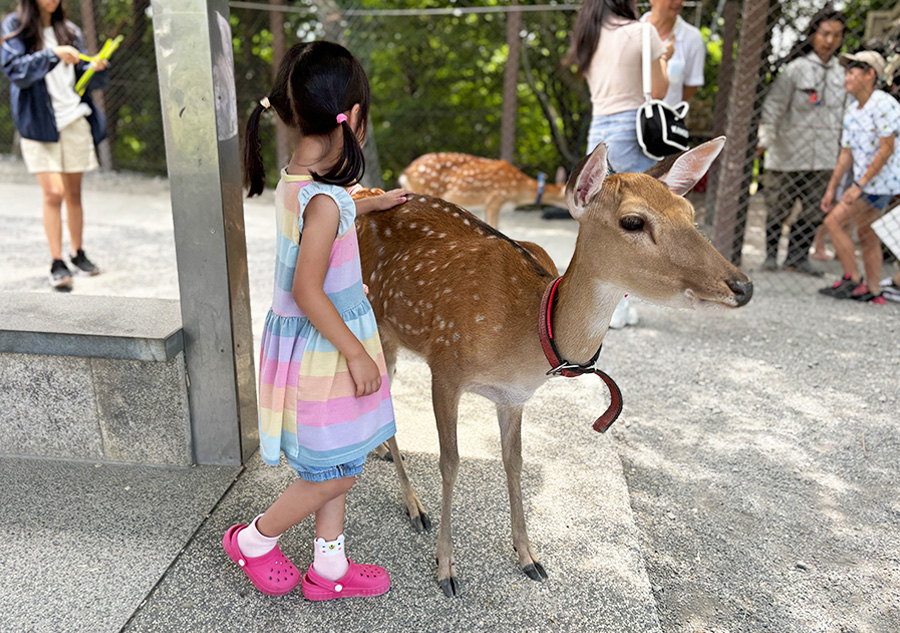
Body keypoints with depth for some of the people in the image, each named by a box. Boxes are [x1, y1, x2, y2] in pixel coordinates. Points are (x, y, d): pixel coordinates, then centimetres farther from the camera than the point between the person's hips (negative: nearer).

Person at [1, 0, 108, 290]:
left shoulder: (69, 30, 12)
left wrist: (96, 68, -10)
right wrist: (52, 55, -24)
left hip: (74, 119, 3)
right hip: (39, 122, -3)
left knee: (73, 192, 8)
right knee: (53, 193, -10)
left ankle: (78, 253, 20)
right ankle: (57, 263, -2)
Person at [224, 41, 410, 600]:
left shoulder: (296, 180, 2)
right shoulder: (324, 198, -25)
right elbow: (307, 291, -26)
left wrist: (374, 203, 39)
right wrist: (357, 354, -19)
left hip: (317, 343, 9)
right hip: (321, 350, -9)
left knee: (338, 466, 20)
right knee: (335, 474, 9)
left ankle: (329, 566, 36)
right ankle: (253, 540, 32)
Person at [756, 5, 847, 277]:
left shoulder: (840, 74, 11)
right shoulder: (796, 68, -6)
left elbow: (839, 115, 19)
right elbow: (773, 106, -10)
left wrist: (839, 148, 19)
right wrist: (765, 139, -21)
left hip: (822, 158, 5)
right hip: (788, 153, -5)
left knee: (814, 212, 5)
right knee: (778, 209, 4)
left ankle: (797, 257, 17)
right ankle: (771, 254, 19)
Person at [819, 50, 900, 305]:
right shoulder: (851, 111, 10)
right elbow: (847, 153, 14)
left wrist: (859, 185, -23)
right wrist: (831, 188, 11)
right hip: (866, 179, 9)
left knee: (834, 221, -11)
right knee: (866, 234, 13)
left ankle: (853, 281, -2)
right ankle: (873, 292, 21)